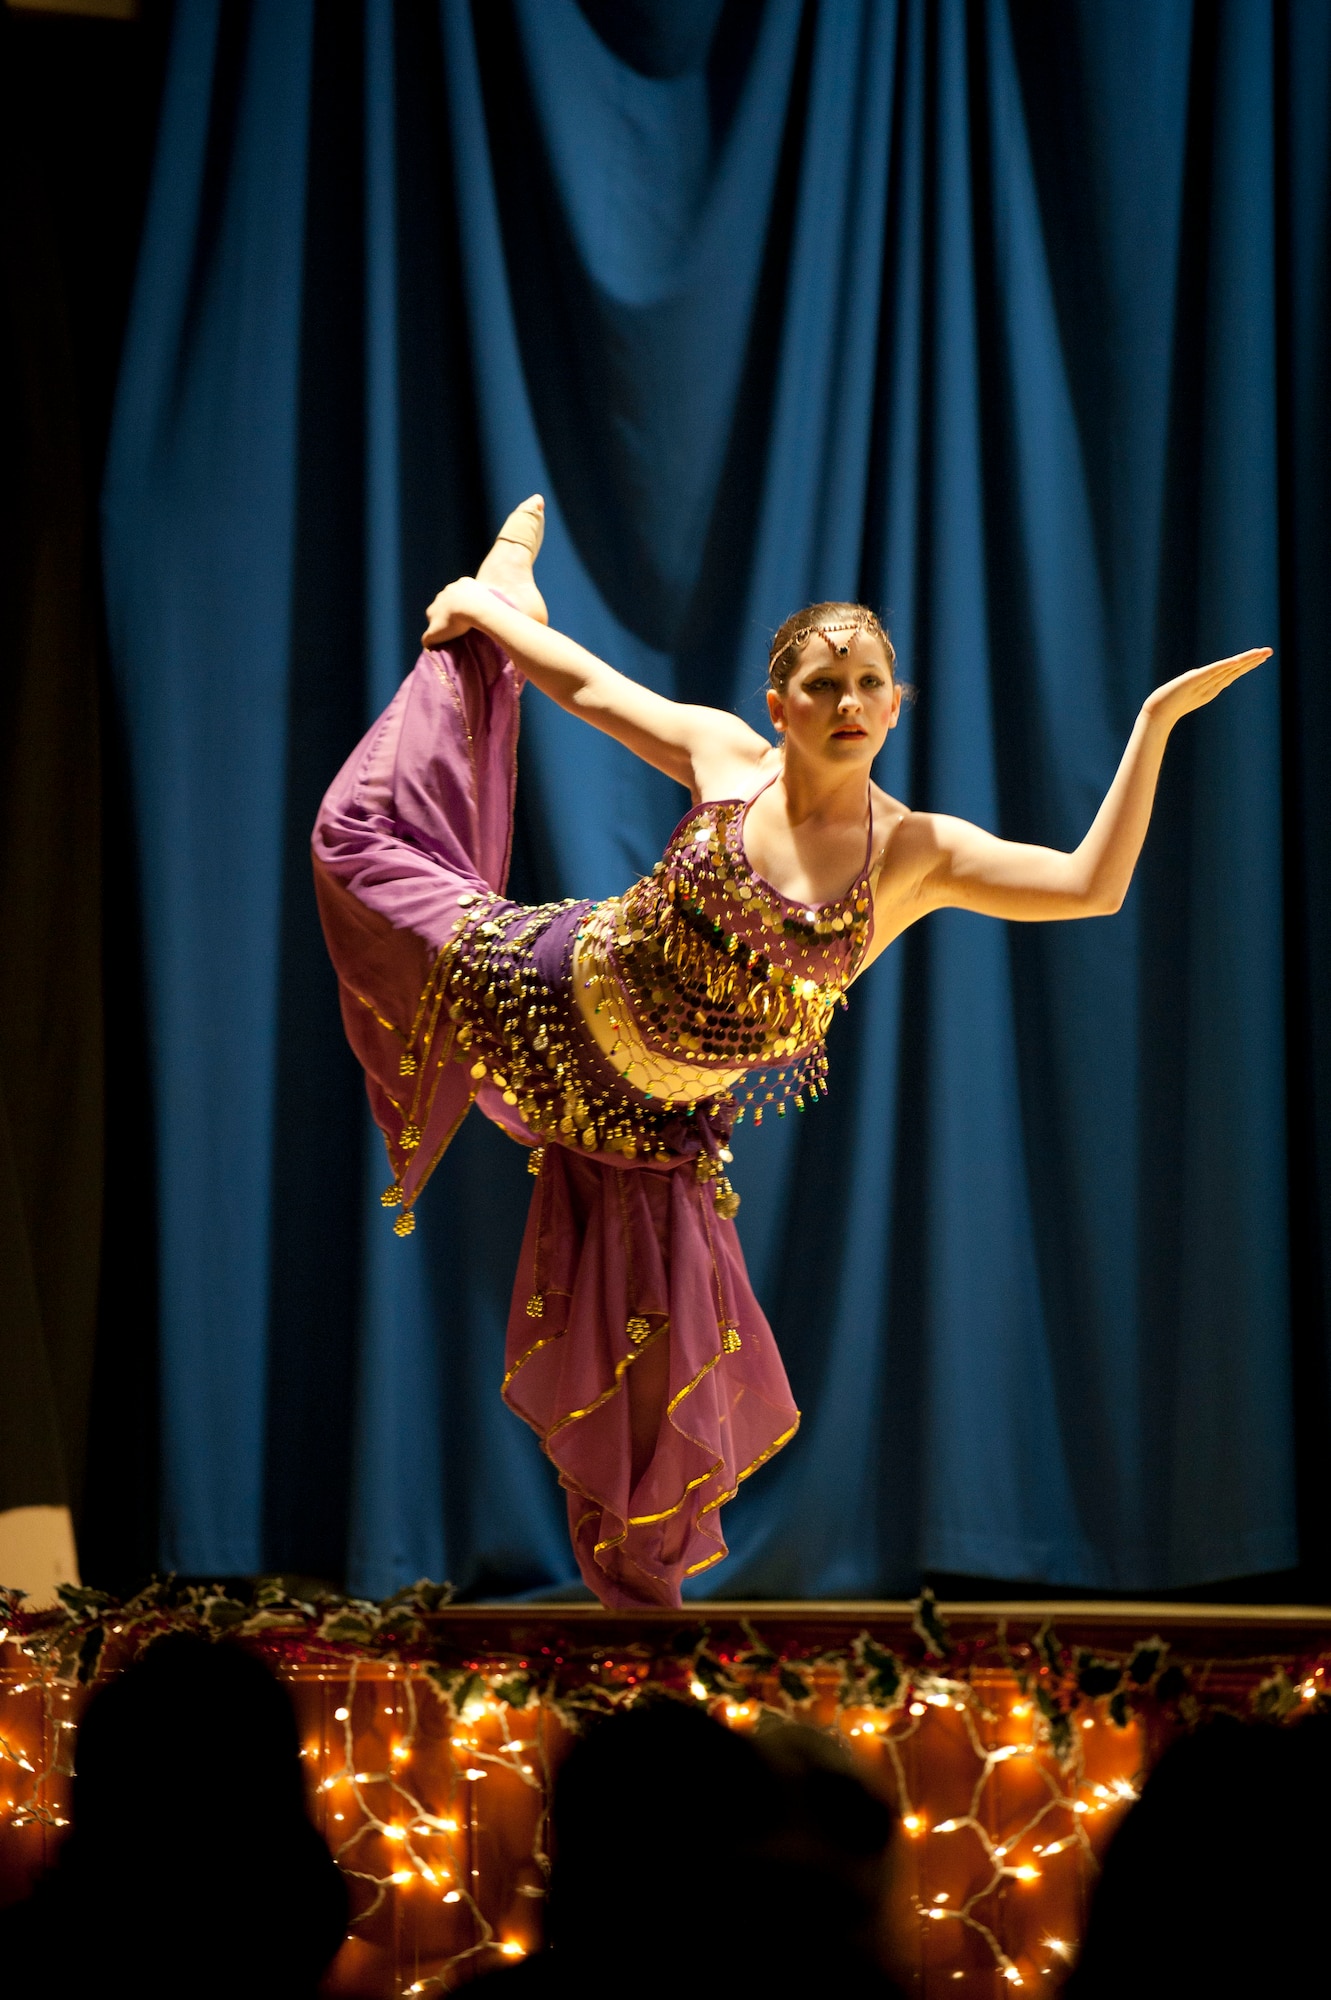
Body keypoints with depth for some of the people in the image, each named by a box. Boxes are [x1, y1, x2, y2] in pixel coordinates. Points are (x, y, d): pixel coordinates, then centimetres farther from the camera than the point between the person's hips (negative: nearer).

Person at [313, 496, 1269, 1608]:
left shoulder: (918, 854, -18)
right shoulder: (724, 757, -14)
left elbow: (1091, 888, -30)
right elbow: (590, 685, 2)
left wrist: (1157, 720, -37)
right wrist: (479, 610, 9)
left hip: (650, 1115, -1)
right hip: (562, 993, 1)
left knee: (652, 1354, 6)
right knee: (371, 836, 13)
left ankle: (636, 1570, 36)